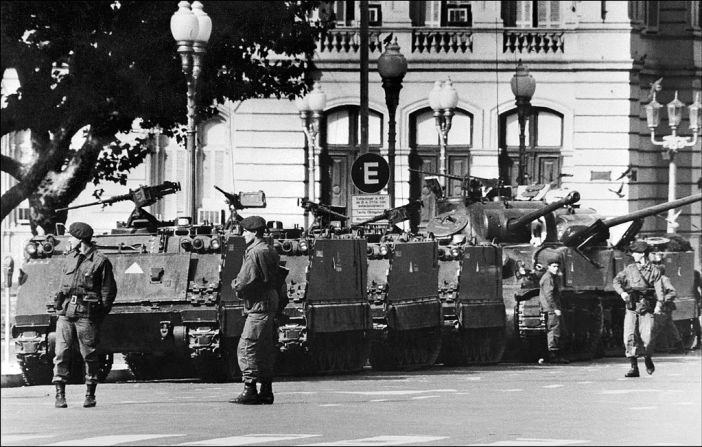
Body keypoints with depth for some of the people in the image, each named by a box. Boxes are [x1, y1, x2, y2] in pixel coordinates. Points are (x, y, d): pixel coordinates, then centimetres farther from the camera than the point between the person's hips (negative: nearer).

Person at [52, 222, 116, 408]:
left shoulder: (100, 261, -2)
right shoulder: (69, 259, 15)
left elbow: (109, 290, 0)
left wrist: (101, 313, -6)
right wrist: (59, 303, 12)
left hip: (87, 315, -5)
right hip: (66, 313, 5)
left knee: (90, 356, 1)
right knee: (61, 354, -4)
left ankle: (90, 395, 11)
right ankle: (60, 395, -1)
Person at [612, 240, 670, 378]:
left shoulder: (654, 270, 3)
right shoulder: (630, 269, 11)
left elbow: (659, 289, -4)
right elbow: (616, 280, 9)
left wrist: (659, 304, -18)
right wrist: (622, 292, -10)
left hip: (647, 308, -2)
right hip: (631, 308, 2)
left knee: (648, 337, -9)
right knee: (630, 336, -10)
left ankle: (647, 358, 23)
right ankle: (634, 367, -6)